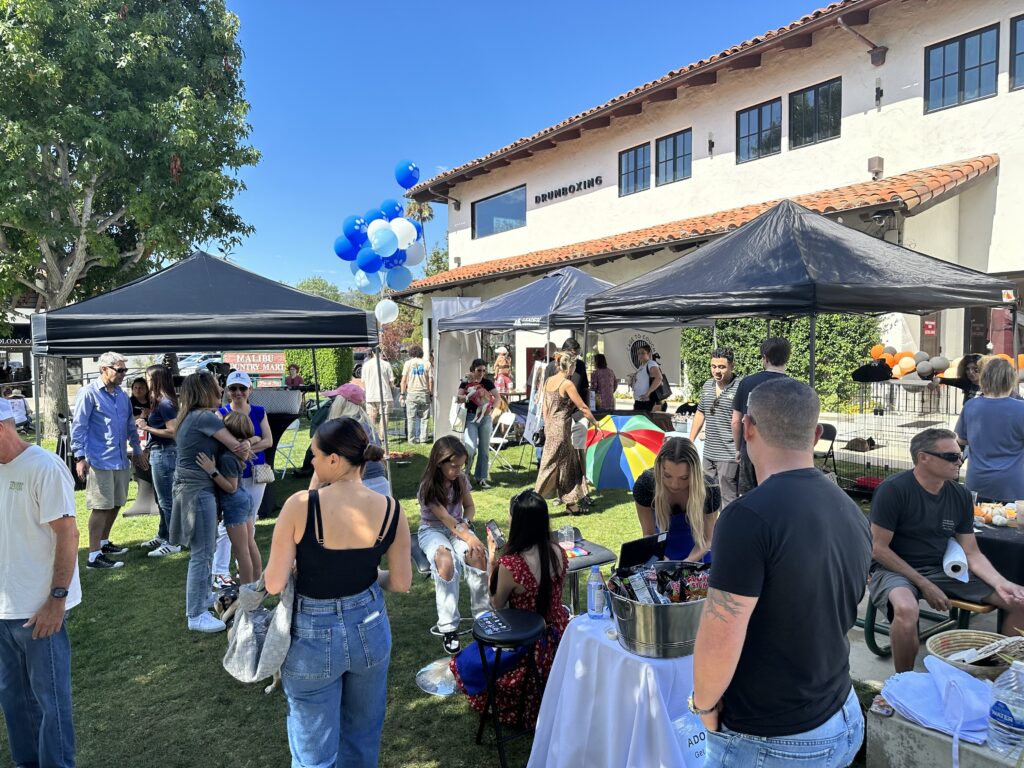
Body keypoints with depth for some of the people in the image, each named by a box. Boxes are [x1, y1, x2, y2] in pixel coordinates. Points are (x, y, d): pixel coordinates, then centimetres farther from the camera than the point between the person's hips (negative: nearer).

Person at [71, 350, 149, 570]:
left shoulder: (122, 395, 13)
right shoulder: (89, 393, -8)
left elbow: (130, 426, 22)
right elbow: (78, 426, -10)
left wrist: (137, 450, 24)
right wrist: (80, 457, -15)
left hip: (120, 460, 7)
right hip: (99, 461, -7)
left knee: (115, 504, 15)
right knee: (101, 507, -5)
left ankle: (103, 542, 32)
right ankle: (94, 555, 1)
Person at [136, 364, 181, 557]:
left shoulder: (164, 403, -18)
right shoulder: (159, 401, 11)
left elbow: (173, 432, -23)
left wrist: (147, 427, -17)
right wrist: (146, 420, 4)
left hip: (164, 453, -10)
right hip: (158, 452, 10)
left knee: (166, 500, -2)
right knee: (162, 499, 20)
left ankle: (173, 542, 6)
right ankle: (162, 536, 32)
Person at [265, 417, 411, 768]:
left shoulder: (300, 505, -23)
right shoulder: (391, 510, -14)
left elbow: (274, 584, -18)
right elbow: (401, 582, -6)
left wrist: (302, 568, 3)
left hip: (314, 636, -3)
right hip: (369, 628, 3)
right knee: (363, 736, 27)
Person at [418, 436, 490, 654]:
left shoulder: (461, 479, -2)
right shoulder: (428, 487, -17)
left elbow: (470, 507, 9)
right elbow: (445, 518, -24)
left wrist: (466, 524, -12)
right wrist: (469, 538, -32)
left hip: (458, 527, 4)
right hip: (432, 530, -4)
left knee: (477, 555, -30)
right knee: (446, 561, -37)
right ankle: (448, 627, -30)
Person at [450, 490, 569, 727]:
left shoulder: (509, 565, -30)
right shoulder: (558, 552, -12)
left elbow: (497, 605, -10)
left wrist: (491, 560, -8)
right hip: (560, 638, 6)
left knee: (468, 662, 20)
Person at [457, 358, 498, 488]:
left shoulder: (487, 382, 5)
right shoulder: (465, 382, 0)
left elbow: (497, 397, 5)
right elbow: (459, 398, -10)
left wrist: (491, 407, -11)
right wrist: (468, 396, -27)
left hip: (485, 417, 3)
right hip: (470, 417, -3)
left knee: (484, 449, 6)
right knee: (471, 448, -14)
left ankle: (481, 478, 16)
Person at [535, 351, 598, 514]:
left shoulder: (549, 381, 7)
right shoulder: (567, 384, -15)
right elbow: (582, 407, -10)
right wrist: (595, 422, 3)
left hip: (550, 427, 8)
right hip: (561, 429, -8)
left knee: (569, 465, 16)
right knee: (551, 466, 0)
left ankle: (571, 502, 24)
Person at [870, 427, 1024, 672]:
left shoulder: (961, 496, 3)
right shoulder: (892, 490, -16)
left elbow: (972, 554, 6)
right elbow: (879, 549, -15)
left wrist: (1001, 583, -12)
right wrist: (924, 585, -17)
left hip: (942, 569, 7)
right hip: (894, 569, -6)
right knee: (906, 608, -39)